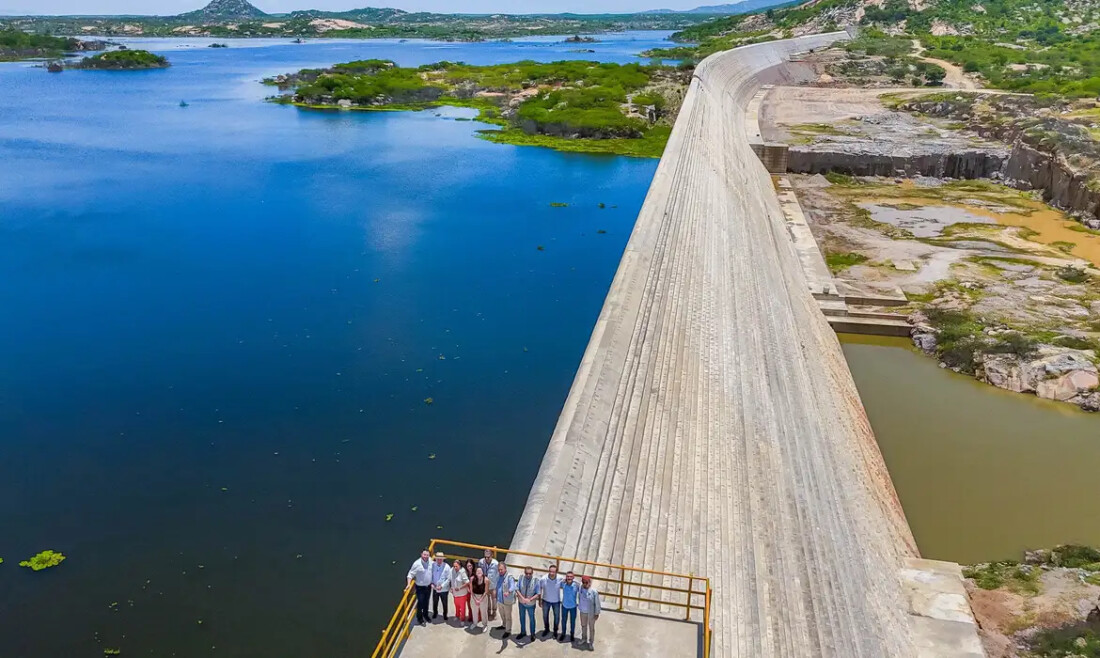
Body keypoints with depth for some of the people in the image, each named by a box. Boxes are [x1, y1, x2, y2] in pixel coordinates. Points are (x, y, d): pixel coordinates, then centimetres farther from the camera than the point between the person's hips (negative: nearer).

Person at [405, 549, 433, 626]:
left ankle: (425, 615, 42)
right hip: (420, 587, -4)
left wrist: (432, 583, 10)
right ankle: (419, 619, 22)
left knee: (426, 602, 20)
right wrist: (409, 584, -26)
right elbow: (411, 574, -17)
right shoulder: (417, 563, -22)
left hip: (428, 586, 4)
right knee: (420, 602, 2)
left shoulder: (431, 562, -9)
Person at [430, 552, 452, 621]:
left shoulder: (446, 567, -19)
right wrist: (431, 583, -14)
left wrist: (442, 586, -21)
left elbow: (448, 579, -14)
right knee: (435, 602, 21)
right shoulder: (432, 565, -12)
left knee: (444, 604, 15)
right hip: (435, 588, 2)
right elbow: (430, 575, 0)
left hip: (443, 589, -2)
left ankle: (445, 615, 40)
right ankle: (435, 613, 48)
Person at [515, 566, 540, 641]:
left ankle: (532, 634, 37)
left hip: (531, 604, -3)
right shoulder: (521, 578, -17)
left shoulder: (536, 580, -23)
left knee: (532, 618, 17)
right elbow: (517, 589, -13)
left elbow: (537, 594, -18)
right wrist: (523, 598, -23)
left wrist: (530, 599, -28)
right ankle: (523, 632, 43)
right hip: (521, 602, 3)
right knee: (522, 618, 22)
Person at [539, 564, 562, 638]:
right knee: (545, 616, 20)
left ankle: (555, 630, 42)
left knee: (557, 616, 16)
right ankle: (546, 629, 46)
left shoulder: (560, 579, -28)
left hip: (556, 601, 0)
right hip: (546, 601, 0)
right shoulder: (543, 579, -27)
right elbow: (540, 589, -10)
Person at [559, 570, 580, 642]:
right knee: (564, 620, 20)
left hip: (573, 606, -1)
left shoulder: (577, 585, -26)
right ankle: (563, 633, 44)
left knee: (572, 621, 18)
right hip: (564, 605, 1)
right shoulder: (563, 584, -19)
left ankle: (572, 634, 42)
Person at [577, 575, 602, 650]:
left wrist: (597, 613, -11)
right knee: (583, 625, 23)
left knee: (591, 627, 12)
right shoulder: (580, 589, -15)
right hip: (583, 611, 4)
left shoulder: (594, 592, -26)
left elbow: (597, 603, -16)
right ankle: (584, 639, 45)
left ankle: (591, 642, 29)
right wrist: (579, 606, 12)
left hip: (591, 613, -4)